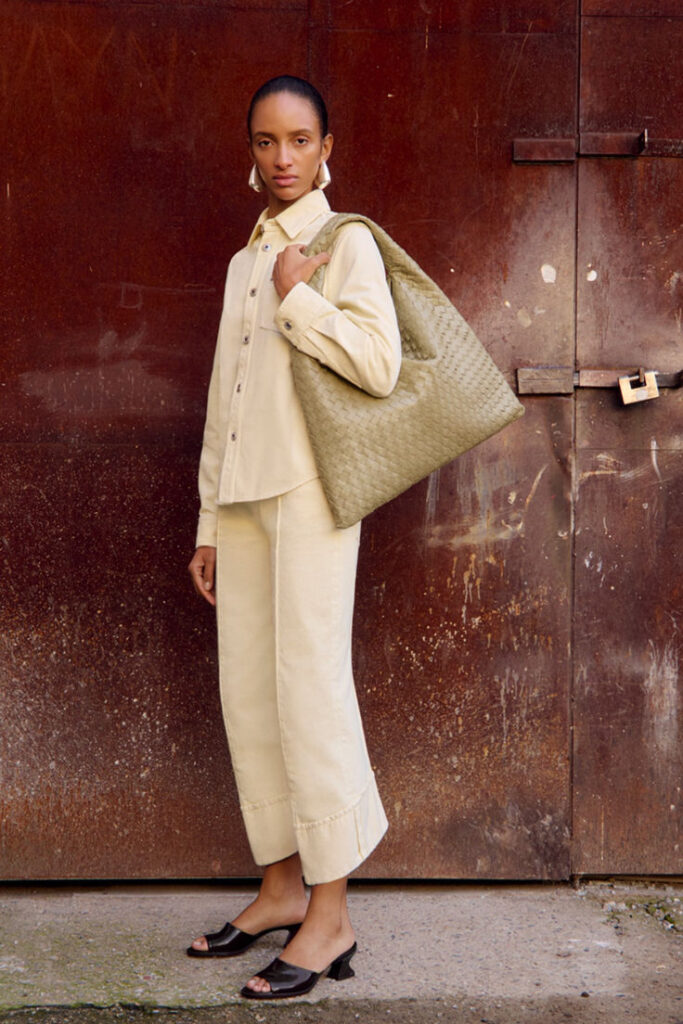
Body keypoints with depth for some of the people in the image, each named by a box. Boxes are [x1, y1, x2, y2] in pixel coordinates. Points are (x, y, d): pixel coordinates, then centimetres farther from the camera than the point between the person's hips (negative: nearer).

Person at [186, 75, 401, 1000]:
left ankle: (330, 917, -3)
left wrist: (295, 298, -10)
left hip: (309, 495, -7)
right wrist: (210, 523, 17)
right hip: (242, 499, 7)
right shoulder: (246, 261, 19)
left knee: (310, 689, -9)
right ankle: (282, 887, 19)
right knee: (247, 695, 8)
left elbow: (379, 363, -18)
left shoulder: (346, 243, -1)